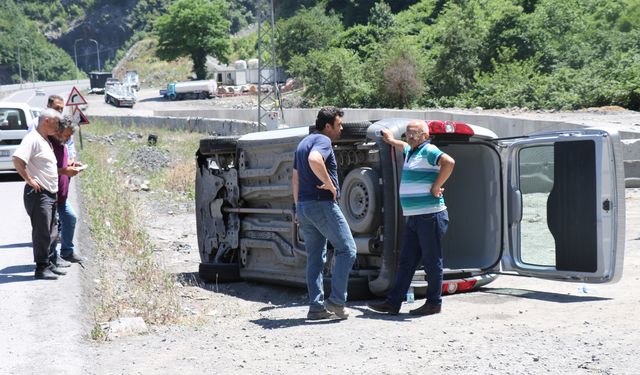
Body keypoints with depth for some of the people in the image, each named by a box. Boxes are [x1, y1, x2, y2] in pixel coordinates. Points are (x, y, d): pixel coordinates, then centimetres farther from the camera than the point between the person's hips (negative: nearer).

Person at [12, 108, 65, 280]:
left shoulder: (46, 141, 19)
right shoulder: (32, 139, -13)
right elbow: (17, 159, -25)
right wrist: (29, 180, -21)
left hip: (50, 193, 10)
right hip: (38, 193, -10)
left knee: (50, 232, 14)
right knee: (41, 231, -6)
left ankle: (47, 264, 24)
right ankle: (41, 268, -1)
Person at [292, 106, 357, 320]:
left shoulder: (304, 143, 21)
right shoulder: (323, 141, -10)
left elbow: (296, 179, 24)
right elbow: (314, 159, -33)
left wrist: (298, 208, 26)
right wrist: (329, 184, -21)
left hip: (303, 206, 9)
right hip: (322, 204, -9)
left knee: (315, 258, 11)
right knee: (346, 249, -2)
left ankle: (316, 307, 10)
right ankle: (336, 301, -6)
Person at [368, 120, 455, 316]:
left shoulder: (428, 151, -10)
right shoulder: (411, 151, 18)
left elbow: (449, 162, -28)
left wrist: (435, 187, -22)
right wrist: (391, 140, 56)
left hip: (430, 216, -9)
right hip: (414, 218, 9)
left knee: (432, 262, 0)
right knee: (405, 261, 8)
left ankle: (434, 303, 9)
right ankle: (393, 303, 10)